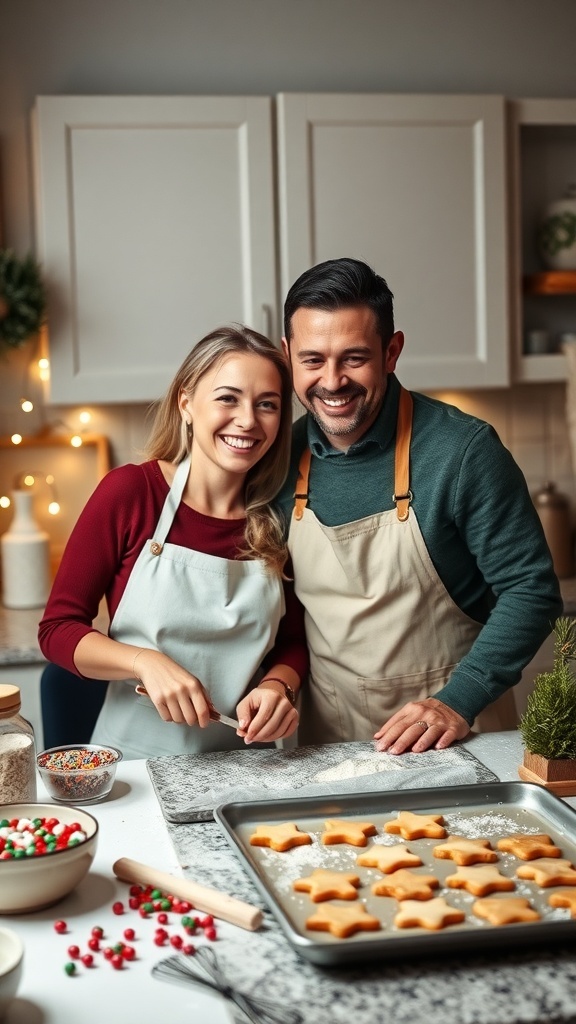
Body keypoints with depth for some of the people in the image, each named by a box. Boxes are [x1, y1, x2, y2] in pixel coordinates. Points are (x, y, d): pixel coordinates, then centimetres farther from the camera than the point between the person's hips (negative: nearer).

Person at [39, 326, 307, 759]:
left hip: (241, 768, 3)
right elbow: (58, 629, -3)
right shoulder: (130, 491, -7)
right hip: (134, 757, -3)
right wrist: (145, 662, -19)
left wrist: (278, 686, -9)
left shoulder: (281, 516, 1)